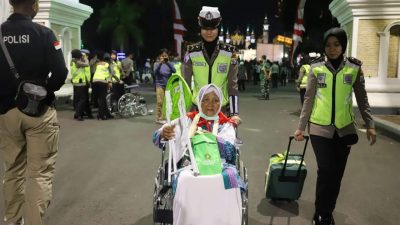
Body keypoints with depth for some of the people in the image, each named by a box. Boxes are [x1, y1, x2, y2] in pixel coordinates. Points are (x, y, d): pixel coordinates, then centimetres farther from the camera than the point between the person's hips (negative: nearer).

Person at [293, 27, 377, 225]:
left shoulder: (354, 67, 0)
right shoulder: (317, 67, -1)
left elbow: (362, 99, 6)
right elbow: (308, 99, 2)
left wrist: (370, 125, 0)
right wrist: (301, 127, 1)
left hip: (344, 128, 2)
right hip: (320, 127, -1)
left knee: (337, 174, 7)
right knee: (326, 171, -5)